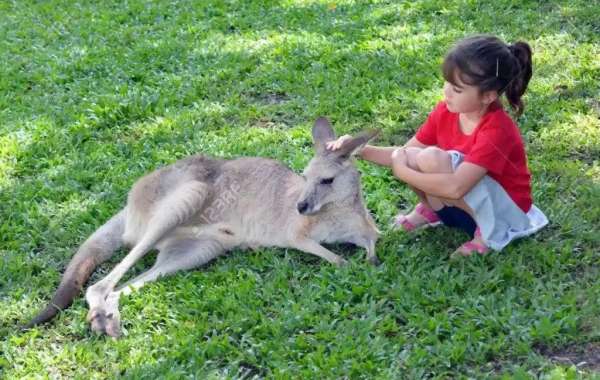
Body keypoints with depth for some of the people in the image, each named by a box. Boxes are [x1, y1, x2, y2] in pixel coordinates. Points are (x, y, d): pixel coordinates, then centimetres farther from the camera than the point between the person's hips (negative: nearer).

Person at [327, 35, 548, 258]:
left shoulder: (496, 130, -30)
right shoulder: (446, 111, -8)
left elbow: (455, 187, -39)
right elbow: (403, 153, -2)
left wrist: (402, 172, -28)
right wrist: (359, 150, -18)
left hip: (506, 212, -7)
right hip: (467, 204, 7)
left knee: (432, 158, -29)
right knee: (410, 159, -19)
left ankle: (489, 230, -13)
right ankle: (433, 209, 11)